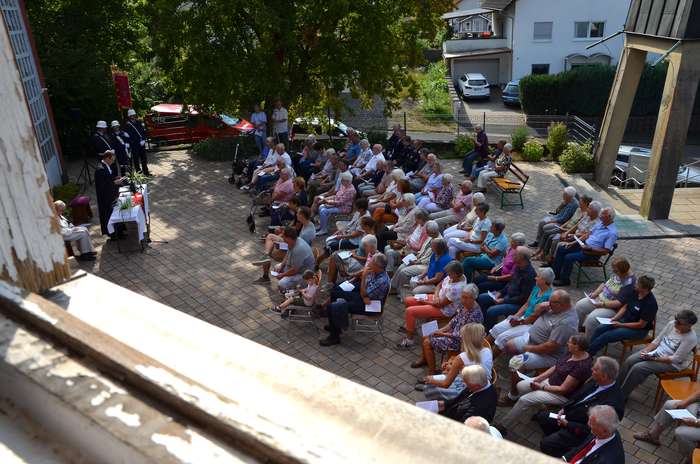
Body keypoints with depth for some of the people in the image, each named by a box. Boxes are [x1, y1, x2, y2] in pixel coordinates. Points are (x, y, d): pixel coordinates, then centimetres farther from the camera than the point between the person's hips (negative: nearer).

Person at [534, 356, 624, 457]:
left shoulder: (613, 403, -34)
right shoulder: (596, 381, -10)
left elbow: (591, 430, -27)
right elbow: (577, 396, 8)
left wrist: (567, 424, -21)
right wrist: (563, 409, -3)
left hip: (580, 432, -8)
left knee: (545, 444, -14)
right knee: (541, 416, 12)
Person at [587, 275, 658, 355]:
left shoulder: (650, 303, -27)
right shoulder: (634, 292, -6)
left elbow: (641, 325, -21)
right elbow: (625, 307, 7)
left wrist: (621, 325, -19)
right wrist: (614, 318, -7)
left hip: (639, 330, -7)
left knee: (606, 336, -20)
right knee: (600, 329, -10)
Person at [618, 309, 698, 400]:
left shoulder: (690, 338, -25)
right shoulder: (672, 324, -8)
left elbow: (676, 359, -23)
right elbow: (657, 340, 2)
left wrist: (653, 359, -23)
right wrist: (646, 351, -14)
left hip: (672, 363, -7)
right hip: (657, 351, 7)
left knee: (638, 368, -23)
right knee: (629, 361, -13)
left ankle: (621, 396, -9)